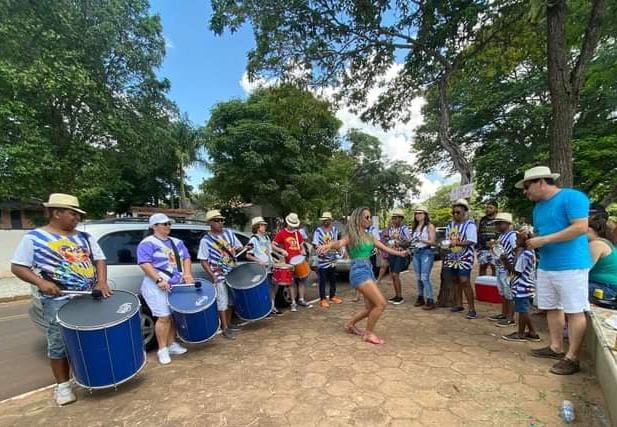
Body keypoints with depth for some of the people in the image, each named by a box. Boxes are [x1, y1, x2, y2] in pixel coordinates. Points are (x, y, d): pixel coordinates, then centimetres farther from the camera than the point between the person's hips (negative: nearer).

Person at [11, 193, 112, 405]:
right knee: (59, 343, 6)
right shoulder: (34, 237, -2)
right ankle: (62, 385, 23)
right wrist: (40, 282, -18)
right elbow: (17, 267, -2)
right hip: (59, 301, -4)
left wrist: (102, 282, -9)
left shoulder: (84, 237, 8)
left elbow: (99, 259, 7)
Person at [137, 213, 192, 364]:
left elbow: (186, 257, 12)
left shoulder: (177, 242, 14)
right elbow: (145, 263, -17)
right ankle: (162, 350, 6)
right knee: (164, 317, -8)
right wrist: (159, 280, -26)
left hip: (177, 285, 6)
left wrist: (187, 274, -6)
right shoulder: (147, 243, -7)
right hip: (157, 287, -6)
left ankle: (172, 344, 26)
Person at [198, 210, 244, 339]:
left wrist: (237, 249, -10)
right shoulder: (205, 240, -11)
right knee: (222, 301, -1)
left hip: (233, 272, 6)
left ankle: (228, 324, 32)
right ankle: (225, 329, 12)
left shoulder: (229, 233, 2)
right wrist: (212, 275, -18)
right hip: (219, 275, -5)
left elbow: (239, 247, 12)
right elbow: (203, 261, -10)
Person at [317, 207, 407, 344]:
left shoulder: (369, 236, 13)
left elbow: (385, 247, 23)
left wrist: (399, 253, 31)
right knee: (381, 303, -11)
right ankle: (369, 334, 7)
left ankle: (350, 324, 34)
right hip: (359, 272, -8)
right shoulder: (351, 235, -8)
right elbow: (339, 243, -29)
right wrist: (328, 245, -50)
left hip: (368, 271, 8)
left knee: (371, 307, 12)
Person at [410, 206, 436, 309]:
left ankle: (430, 301, -3)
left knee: (425, 278, -10)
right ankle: (420, 298, 22)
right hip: (416, 253, 6)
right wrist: (411, 241, -1)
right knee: (418, 278, 11)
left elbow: (432, 242, -11)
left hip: (426, 252, -6)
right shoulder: (415, 227, 13)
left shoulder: (430, 226, -4)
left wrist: (421, 240, -23)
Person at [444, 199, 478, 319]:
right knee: (455, 281, 12)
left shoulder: (470, 224, -8)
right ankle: (459, 305, 23)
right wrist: (446, 244, -4)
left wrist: (457, 243, -29)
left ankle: (472, 309, -2)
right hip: (452, 257, 6)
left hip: (465, 257, -6)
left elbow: (471, 241, -16)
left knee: (464, 281, -10)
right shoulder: (450, 224, 11)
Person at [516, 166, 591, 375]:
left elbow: (581, 228, -19)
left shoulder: (572, 197, -9)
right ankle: (556, 348, 25)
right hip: (545, 266, 8)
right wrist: (531, 240, 0)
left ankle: (572, 358, 8)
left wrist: (544, 240, -20)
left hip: (571, 266, -8)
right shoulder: (538, 207, 16)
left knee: (574, 310, 0)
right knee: (552, 308, 13)